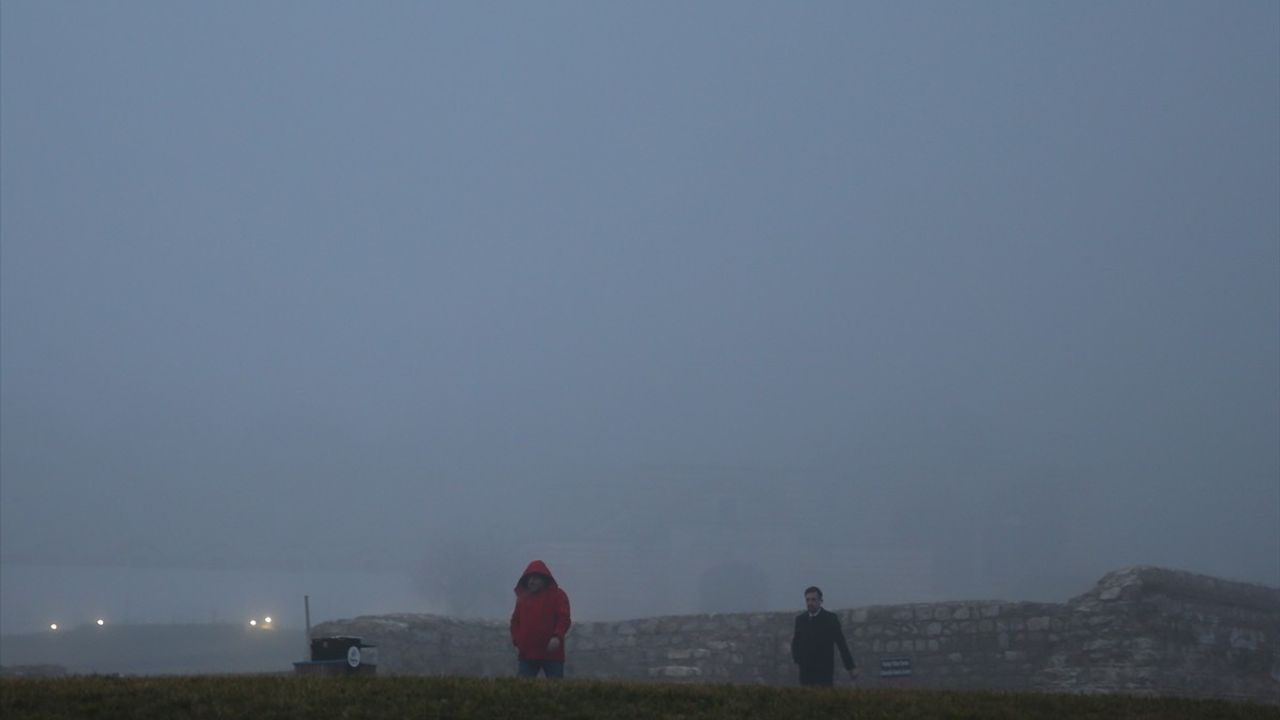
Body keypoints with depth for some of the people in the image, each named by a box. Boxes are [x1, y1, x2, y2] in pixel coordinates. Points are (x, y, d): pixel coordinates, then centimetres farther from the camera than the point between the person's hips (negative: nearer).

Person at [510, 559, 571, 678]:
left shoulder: (557, 595, 1)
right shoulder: (522, 597, 14)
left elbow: (564, 619, -7)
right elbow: (515, 622, 17)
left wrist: (557, 637, -23)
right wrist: (517, 643, 5)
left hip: (551, 653, -4)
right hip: (526, 654, 4)